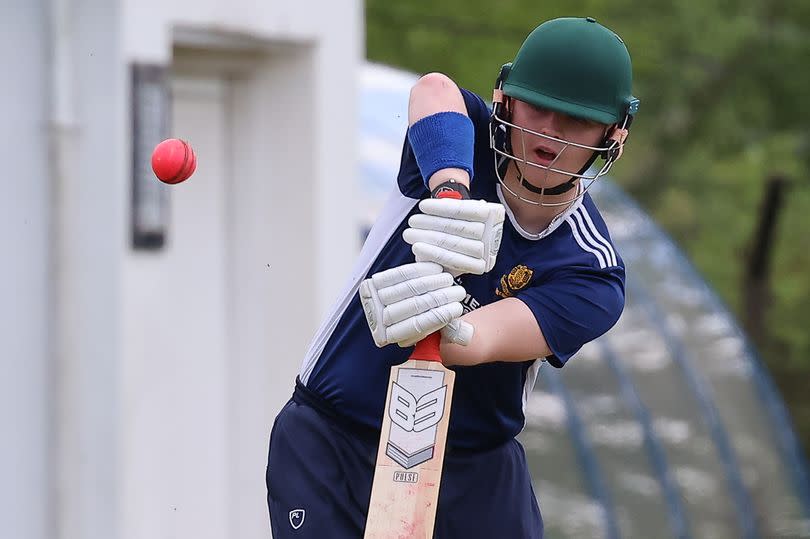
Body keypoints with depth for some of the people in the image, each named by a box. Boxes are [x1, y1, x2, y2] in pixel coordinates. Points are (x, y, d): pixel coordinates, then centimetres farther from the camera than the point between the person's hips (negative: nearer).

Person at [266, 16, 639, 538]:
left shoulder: (592, 275, -13)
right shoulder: (467, 139, -10)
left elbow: (481, 342, -30)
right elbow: (435, 90, -34)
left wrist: (448, 328, -53)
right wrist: (451, 191, -54)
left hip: (475, 473, 0)